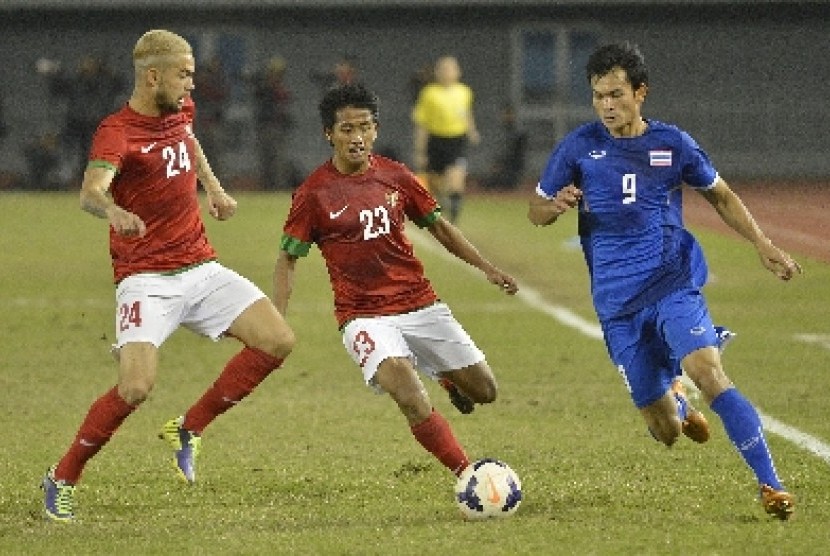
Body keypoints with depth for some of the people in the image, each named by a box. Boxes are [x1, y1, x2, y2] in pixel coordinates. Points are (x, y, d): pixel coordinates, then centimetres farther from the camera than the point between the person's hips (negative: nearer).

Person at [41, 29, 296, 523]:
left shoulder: (181, 110, 7)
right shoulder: (117, 132, -16)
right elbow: (90, 191, -36)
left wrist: (213, 186, 25)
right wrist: (114, 211, -57)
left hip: (201, 268, 7)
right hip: (147, 280, -7)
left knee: (278, 340, -9)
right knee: (137, 387, -23)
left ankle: (189, 428, 8)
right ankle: (63, 479, 0)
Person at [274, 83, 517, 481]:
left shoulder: (395, 176, 3)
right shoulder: (314, 193, -7)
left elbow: (437, 225, 17)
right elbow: (288, 259, 0)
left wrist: (486, 268, 12)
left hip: (421, 304, 4)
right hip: (364, 316, -4)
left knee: (483, 391, 6)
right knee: (410, 397, -27)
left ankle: (449, 379, 41)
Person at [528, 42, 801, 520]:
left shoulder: (672, 144, 1)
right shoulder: (579, 147, 0)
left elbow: (721, 196, 16)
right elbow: (537, 212, 9)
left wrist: (763, 245, 5)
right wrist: (557, 206, -15)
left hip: (673, 284, -1)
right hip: (617, 303, 1)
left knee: (709, 373, -27)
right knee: (667, 432, 1)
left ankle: (771, 485, -24)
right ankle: (675, 400, 41)